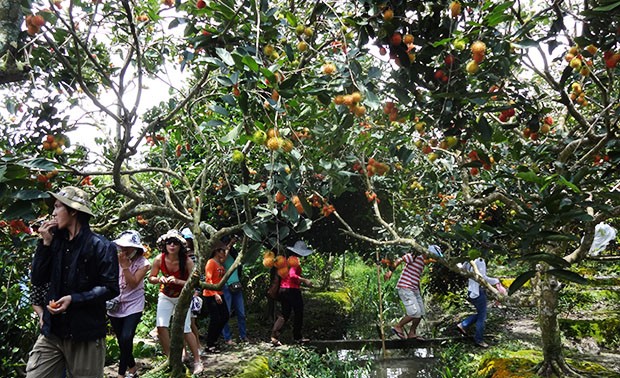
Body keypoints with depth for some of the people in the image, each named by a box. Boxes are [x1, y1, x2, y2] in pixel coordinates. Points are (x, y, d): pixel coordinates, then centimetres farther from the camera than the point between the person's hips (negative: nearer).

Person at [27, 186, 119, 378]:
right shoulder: (56, 242, 8)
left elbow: (110, 288, -11)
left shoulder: (102, 246, -9)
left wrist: (74, 299, -21)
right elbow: (37, 280, 5)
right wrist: (45, 244, -3)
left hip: (86, 335, -4)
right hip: (52, 332, 5)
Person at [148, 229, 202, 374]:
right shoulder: (159, 259, -17)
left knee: (185, 329, -8)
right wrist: (159, 279, -24)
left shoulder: (187, 261, -25)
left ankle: (197, 361, 8)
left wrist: (177, 281, -35)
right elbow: (151, 278, -2)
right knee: (161, 326, -11)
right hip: (165, 296, 3)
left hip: (183, 297, -3)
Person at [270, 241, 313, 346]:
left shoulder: (287, 259, 11)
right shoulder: (295, 260, -13)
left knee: (284, 314, 11)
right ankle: (297, 337, 18)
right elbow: (292, 275, -25)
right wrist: (304, 280, -24)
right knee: (298, 314, 9)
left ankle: (274, 336, 0)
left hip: (283, 289, 8)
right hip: (293, 290, -8)